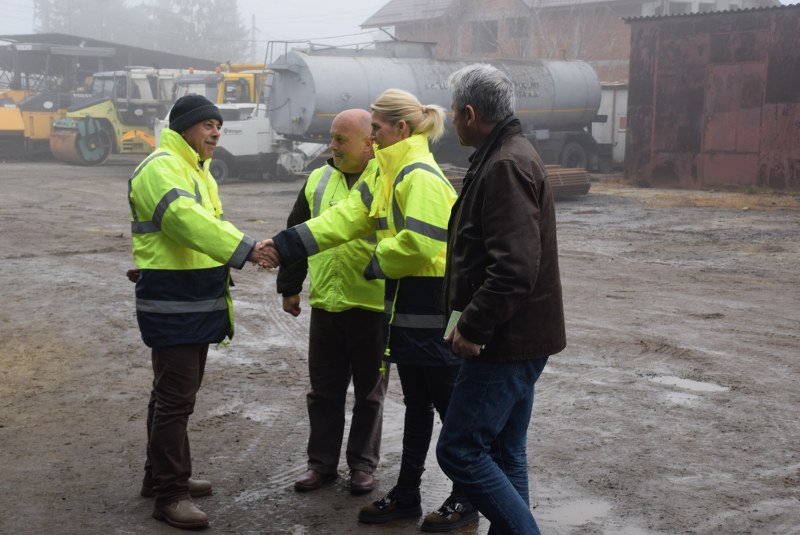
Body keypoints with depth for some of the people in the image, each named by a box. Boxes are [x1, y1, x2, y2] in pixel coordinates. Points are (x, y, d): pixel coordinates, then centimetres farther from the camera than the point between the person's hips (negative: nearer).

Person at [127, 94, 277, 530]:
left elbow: (211, 221, 17)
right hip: (171, 303, -10)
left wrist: (246, 249, -2)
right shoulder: (161, 168, -16)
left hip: (197, 302, 10)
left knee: (175, 392, 18)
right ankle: (169, 495, 1)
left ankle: (161, 476, 30)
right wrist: (245, 249, -39)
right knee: (175, 398, -7)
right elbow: (188, 220, -31)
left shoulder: (196, 171, 18)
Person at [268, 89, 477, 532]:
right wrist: (285, 244, 0)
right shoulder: (391, 174, 13)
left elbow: (419, 243, -27)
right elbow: (347, 217, 8)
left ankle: (465, 499, 17)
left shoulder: (420, 176, -18)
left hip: (435, 308, -10)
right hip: (408, 305, 10)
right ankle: (406, 495, 26)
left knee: (450, 404, 3)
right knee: (416, 403, 16)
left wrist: (376, 263, -9)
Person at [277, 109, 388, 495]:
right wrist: (289, 286, 15)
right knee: (324, 390, 12)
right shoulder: (317, 180, 8)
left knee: (369, 392, 10)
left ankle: (363, 464, 23)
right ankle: (322, 462, 24)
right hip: (324, 304, 4)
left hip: (374, 306, -4)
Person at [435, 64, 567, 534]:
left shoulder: (507, 165, -18)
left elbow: (514, 268, -27)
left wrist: (472, 326, -20)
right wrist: (472, 321, 18)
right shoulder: (511, 155, 15)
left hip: (507, 341, -10)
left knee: (460, 450, -7)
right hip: (515, 338, 10)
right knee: (503, 452, 15)